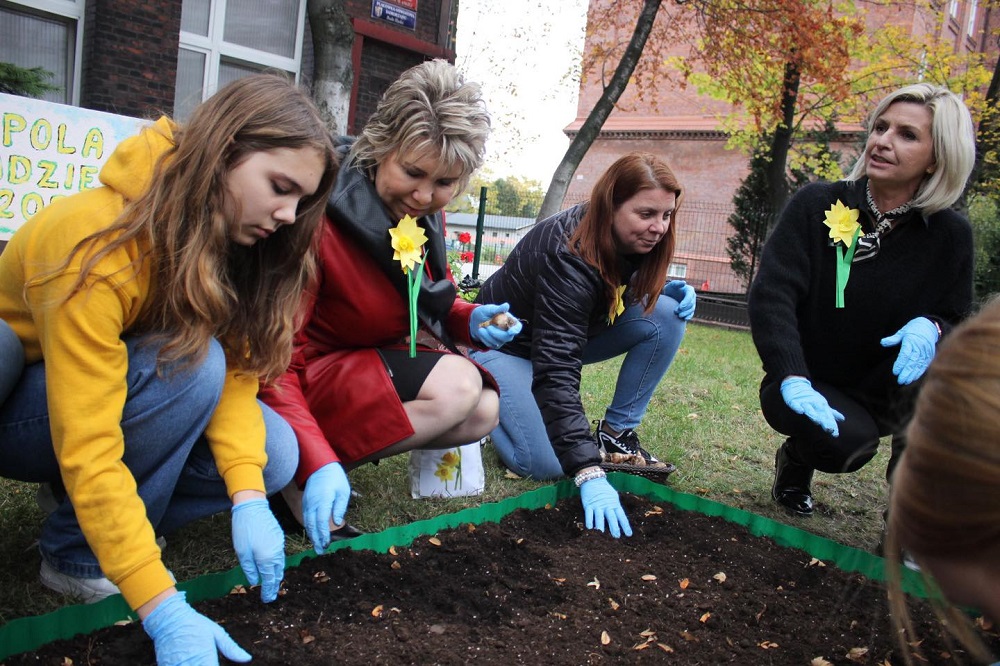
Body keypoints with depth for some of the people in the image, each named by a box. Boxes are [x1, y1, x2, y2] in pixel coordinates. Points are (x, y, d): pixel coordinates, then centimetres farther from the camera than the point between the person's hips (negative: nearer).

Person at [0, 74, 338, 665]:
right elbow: (85, 451, -37)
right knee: (190, 362, -33)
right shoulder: (97, 244, -34)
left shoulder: (227, 235, -12)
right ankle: (77, 551, -14)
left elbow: (237, 371, -15)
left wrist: (248, 499, -29)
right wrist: (165, 611, -40)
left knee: (275, 455, -16)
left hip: (125, 388, 6)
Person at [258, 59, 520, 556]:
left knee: (483, 412, -11)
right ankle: (295, 476, -14)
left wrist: (470, 319, -11)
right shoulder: (320, 215, -27)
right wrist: (318, 463, -39)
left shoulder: (425, 216, -3)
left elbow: (431, 302, 13)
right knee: (456, 385, -26)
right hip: (307, 377, -7)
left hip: (373, 362, 8)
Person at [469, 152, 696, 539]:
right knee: (547, 464, -25)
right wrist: (589, 472, -47)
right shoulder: (568, 256, -35)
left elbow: (625, 294, 11)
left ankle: (616, 434, -3)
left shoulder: (634, 241, -12)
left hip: (569, 331, 8)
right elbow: (556, 371, -40)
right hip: (505, 346, -7)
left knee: (666, 315, -14)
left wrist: (670, 289, -13)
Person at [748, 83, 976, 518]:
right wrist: (792, 380, -35)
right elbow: (771, 295, -20)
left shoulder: (950, 235, -4)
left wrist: (931, 328, -25)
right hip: (810, 388, -2)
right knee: (841, 444, -32)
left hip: (886, 395, 2)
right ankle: (797, 458, 8)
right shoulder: (817, 205, -10)